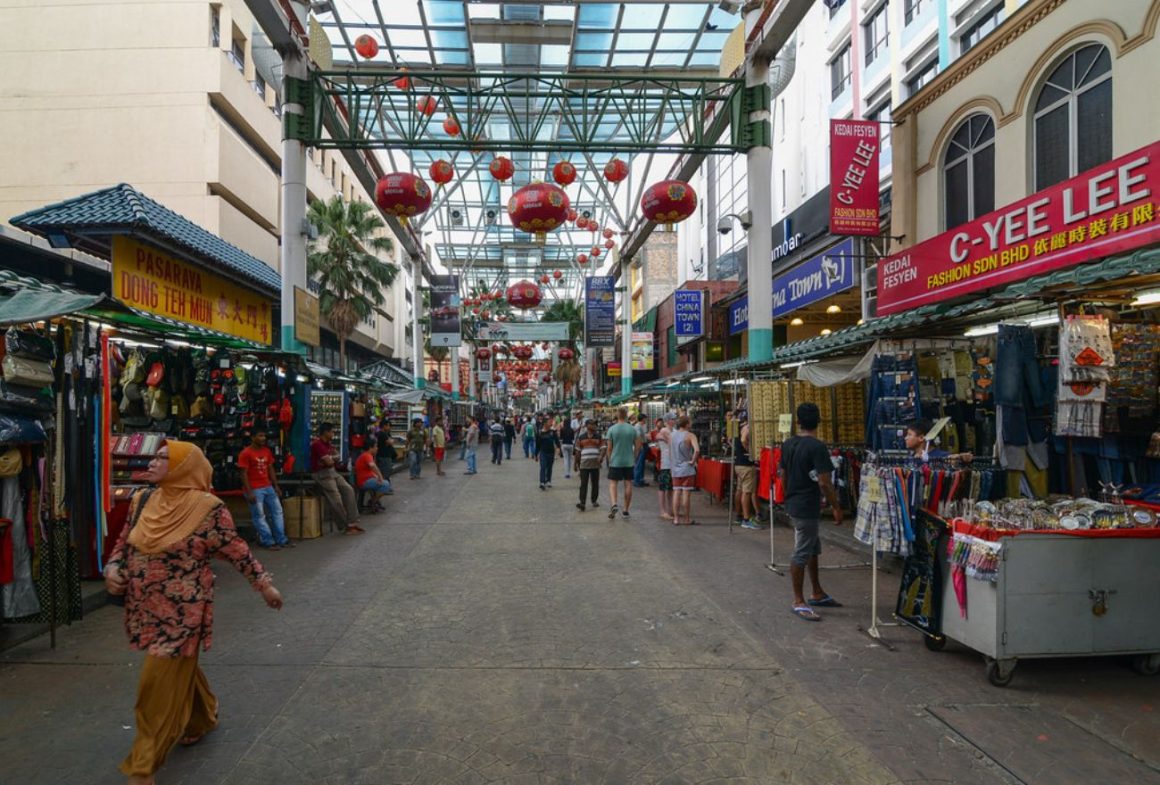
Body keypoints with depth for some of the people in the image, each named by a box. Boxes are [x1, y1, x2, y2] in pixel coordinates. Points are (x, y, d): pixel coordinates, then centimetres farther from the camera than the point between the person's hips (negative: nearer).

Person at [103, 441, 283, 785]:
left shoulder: (208, 508, -16)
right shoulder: (142, 501, 2)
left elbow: (237, 551, -9)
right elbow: (124, 541, 14)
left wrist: (264, 584, -5)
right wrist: (113, 568, -5)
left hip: (181, 609, -6)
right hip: (145, 607, 6)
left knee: (162, 682, -1)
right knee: (179, 671, 23)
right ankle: (202, 718, 47)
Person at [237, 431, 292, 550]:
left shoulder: (267, 451, 9)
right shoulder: (246, 453, -11)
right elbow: (244, 474, -13)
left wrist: (276, 486, 12)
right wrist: (249, 492, -17)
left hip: (268, 487, 7)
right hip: (254, 489, -7)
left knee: (277, 511, 8)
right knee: (259, 516, 0)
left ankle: (281, 540, 15)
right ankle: (268, 542, 8)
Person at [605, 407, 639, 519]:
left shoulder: (612, 429, -6)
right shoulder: (632, 429, -1)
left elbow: (609, 448, -3)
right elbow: (637, 446, 3)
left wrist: (609, 460, 10)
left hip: (615, 461, -2)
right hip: (629, 462, 2)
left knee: (612, 483, 5)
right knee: (628, 484, 9)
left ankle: (614, 504, -19)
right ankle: (626, 510, 14)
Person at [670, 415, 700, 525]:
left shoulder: (671, 436, 6)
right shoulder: (690, 435, -12)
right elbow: (697, 450, -26)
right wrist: (693, 461, -13)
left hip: (675, 469, 5)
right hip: (687, 469, -5)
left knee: (676, 493, 8)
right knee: (686, 494, 2)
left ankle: (676, 519, 11)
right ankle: (687, 519, 9)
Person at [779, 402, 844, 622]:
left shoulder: (788, 444, 5)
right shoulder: (817, 447, -18)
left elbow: (782, 475, 13)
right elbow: (824, 483, -21)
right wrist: (836, 507, -10)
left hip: (794, 504, 8)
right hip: (808, 508, -8)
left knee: (812, 549, 20)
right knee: (801, 554, 0)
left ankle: (818, 594, 32)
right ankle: (799, 602, 9)